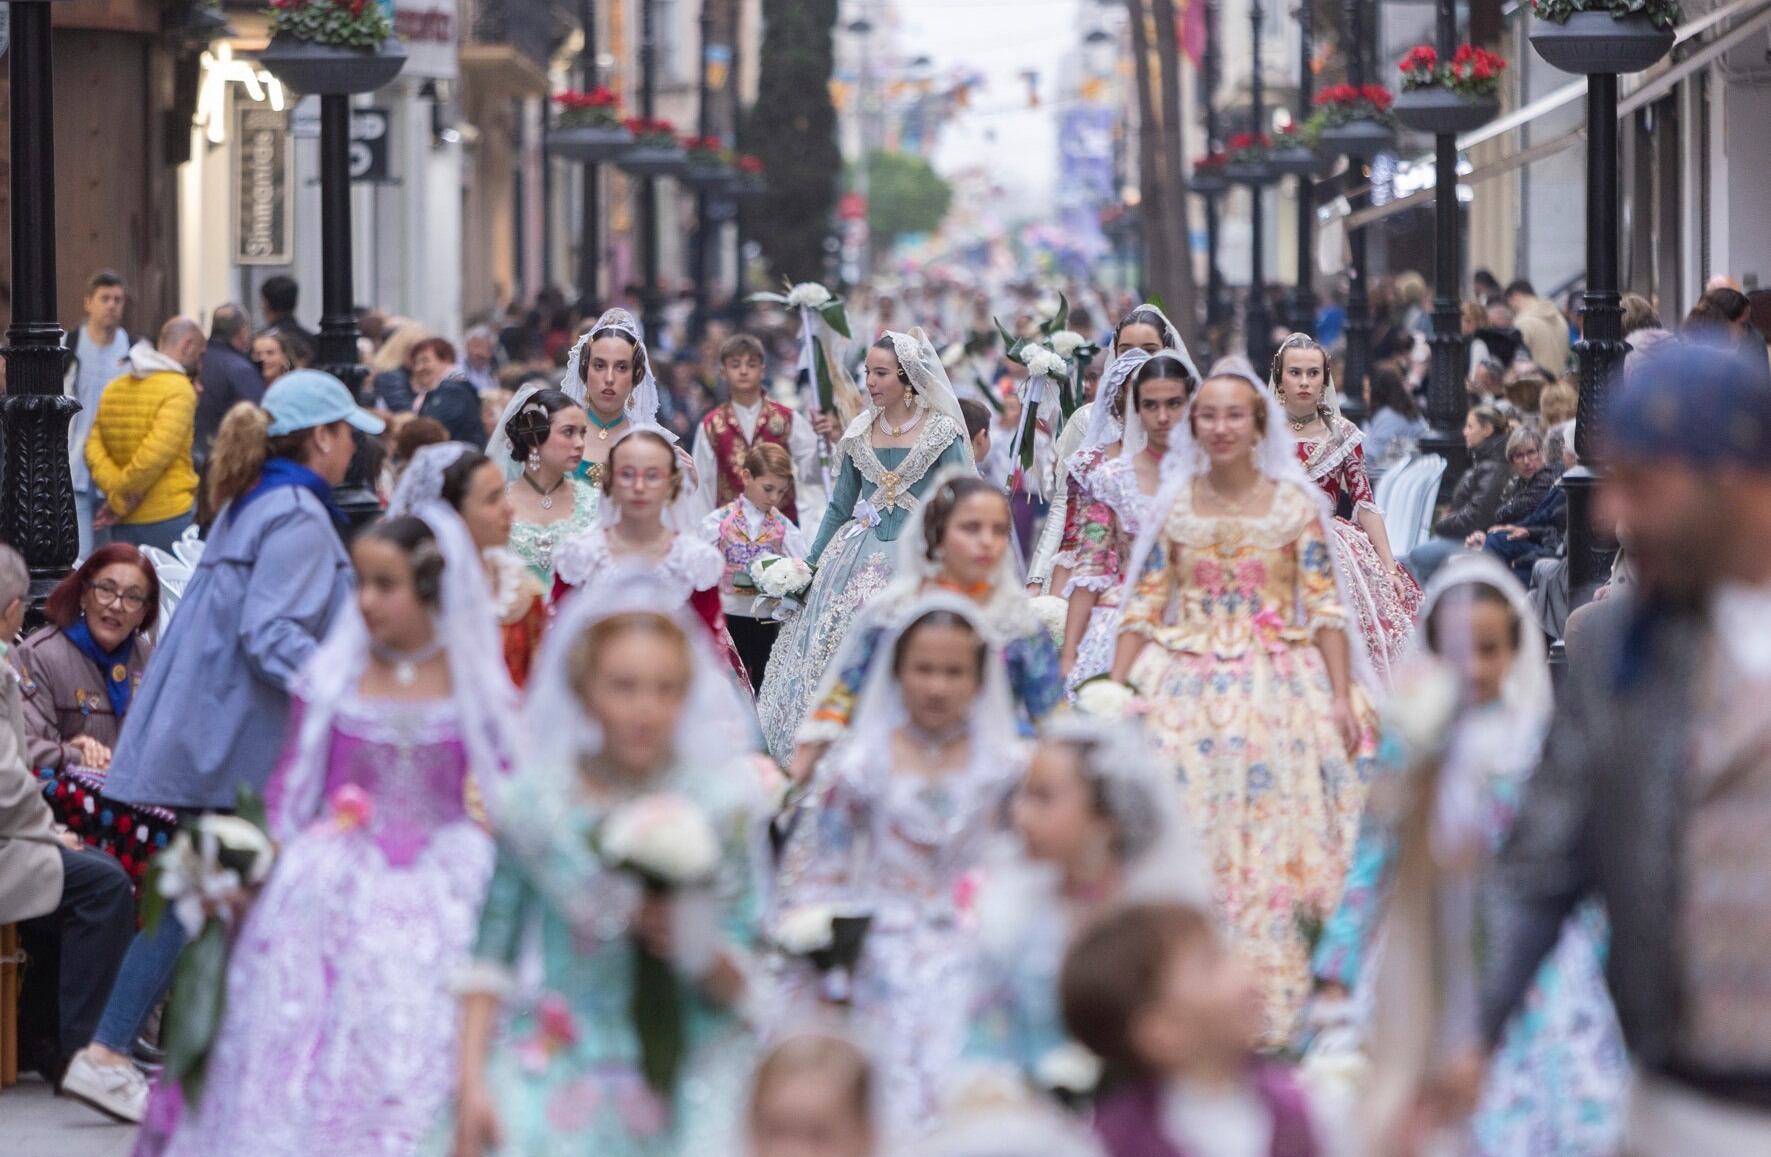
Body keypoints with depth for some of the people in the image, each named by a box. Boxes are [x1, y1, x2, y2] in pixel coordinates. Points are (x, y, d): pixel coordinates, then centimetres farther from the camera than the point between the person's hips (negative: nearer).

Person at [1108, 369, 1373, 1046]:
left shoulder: (1294, 503, 2)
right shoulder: (1173, 506, 6)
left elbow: (1325, 607, 1)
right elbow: (1143, 609, 6)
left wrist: (1343, 696, -6)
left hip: (1276, 694, -1)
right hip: (1187, 693, 1)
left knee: (1270, 842, -3)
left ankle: (1265, 1009, 3)